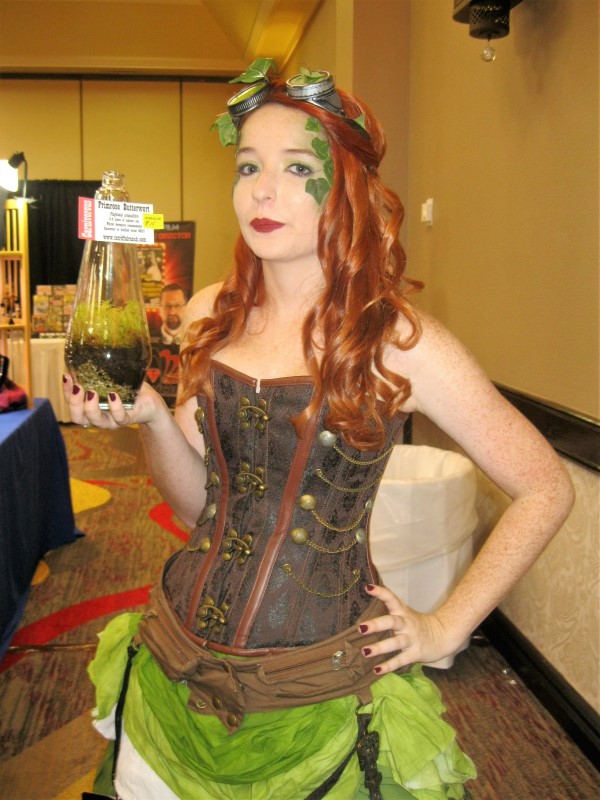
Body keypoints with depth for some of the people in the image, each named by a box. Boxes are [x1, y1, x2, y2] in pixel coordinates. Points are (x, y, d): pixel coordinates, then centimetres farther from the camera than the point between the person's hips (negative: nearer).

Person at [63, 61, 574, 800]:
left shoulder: (397, 341, -14)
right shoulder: (212, 315, -1)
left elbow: (546, 490, -7)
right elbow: (199, 503, 5)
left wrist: (445, 628, -6)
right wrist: (150, 418, -13)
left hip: (315, 696, -4)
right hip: (181, 669, 4)